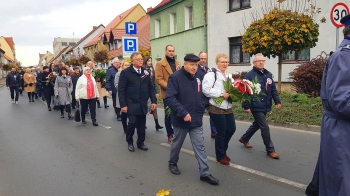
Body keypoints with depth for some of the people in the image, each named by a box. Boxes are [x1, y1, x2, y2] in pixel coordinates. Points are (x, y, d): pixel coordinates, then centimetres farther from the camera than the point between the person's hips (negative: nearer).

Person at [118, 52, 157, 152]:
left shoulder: (146, 72, 10)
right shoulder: (125, 72, -6)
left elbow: (151, 88, 12)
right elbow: (121, 90, -8)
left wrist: (153, 101, 3)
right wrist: (123, 104, -13)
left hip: (143, 104, 4)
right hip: (132, 104, -4)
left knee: (142, 124, 8)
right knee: (132, 122, -8)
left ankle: (141, 142, 25)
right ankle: (130, 142, 16)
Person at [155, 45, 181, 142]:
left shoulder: (177, 63, 14)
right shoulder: (160, 64, -4)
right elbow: (158, 79, -12)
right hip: (167, 93, -4)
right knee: (168, 114, 6)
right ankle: (170, 135, 18)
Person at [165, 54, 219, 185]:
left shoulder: (198, 78, 6)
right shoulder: (175, 77, -14)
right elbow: (169, 98, -23)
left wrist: (201, 110, 7)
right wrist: (183, 113, -27)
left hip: (196, 119, 5)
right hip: (181, 119, -5)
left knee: (200, 146, 6)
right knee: (177, 143, 16)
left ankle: (204, 173, 13)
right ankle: (172, 163, 40)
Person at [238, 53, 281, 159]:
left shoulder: (268, 74, 10)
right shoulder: (249, 75, -12)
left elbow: (273, 89, 14)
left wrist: (277, 101, 5)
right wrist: (246, 106, -19)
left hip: (265, 106, 8)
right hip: (256, 106, -8)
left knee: (256, 124, 21)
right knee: (265, 127, -4)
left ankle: (244, 139, 42)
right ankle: (270, 150, 10)